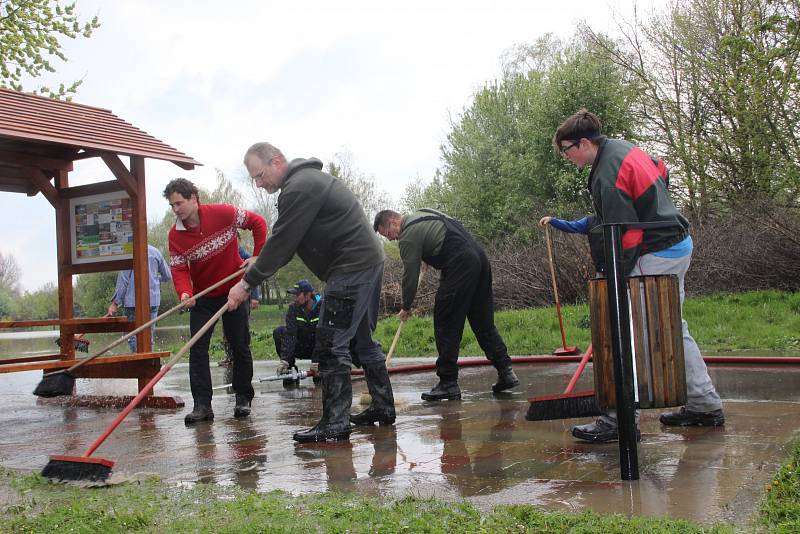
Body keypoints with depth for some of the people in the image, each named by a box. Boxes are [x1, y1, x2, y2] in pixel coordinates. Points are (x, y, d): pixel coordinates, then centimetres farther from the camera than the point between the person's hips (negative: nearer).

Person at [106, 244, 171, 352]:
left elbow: (123, 280, -9)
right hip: (153, 300, 4)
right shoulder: (155, 251, 5)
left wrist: (115, 303, -3)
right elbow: (167, 276, 12)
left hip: (132, 301, -4)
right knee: (149, 334, 11)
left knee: (133, 336, 1)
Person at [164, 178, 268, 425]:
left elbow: (257, 223, -5)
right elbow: (178, 268, -10)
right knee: (197, 349, -8)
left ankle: (243, 399, 19)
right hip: (202, 297, 3)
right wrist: (184, 293, -30)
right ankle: (202, 405, -5)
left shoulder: (222, 213, -16)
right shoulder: (175, 235, -8)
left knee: (240, 347, 4)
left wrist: (257, 256, -11)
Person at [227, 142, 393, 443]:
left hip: (351, 269, -11)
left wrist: (247, 283, -10)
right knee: (362, 340, 18)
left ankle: (335, 424, -5)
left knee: (332, 346, -8)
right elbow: (287, 241, 23)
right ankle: (383, 408, 27)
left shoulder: (298, 189, -16)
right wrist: (259, 265, 19)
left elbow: (281, 243, -16)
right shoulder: (308, 178, 18)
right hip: (369, 261, 11)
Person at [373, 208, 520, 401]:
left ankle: (448, 383, -2)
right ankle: (506, 372, 11)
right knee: (484, 321, 12)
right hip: (480, 257, 9)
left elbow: (410, 275, -2)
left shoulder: (408, 236, -5)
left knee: (446, 324, -3)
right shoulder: (422, 212, 21)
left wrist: (406, 307, 12)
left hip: (460, 266, -9)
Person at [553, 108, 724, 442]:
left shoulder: (607, 177, -22)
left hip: (655, 257, -11)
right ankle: (705, 405, 26)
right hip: (680, 246, 11)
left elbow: (626, 235, -22)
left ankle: (620, 419, -7)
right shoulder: (623, 147, 9)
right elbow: (661, 170, 25)